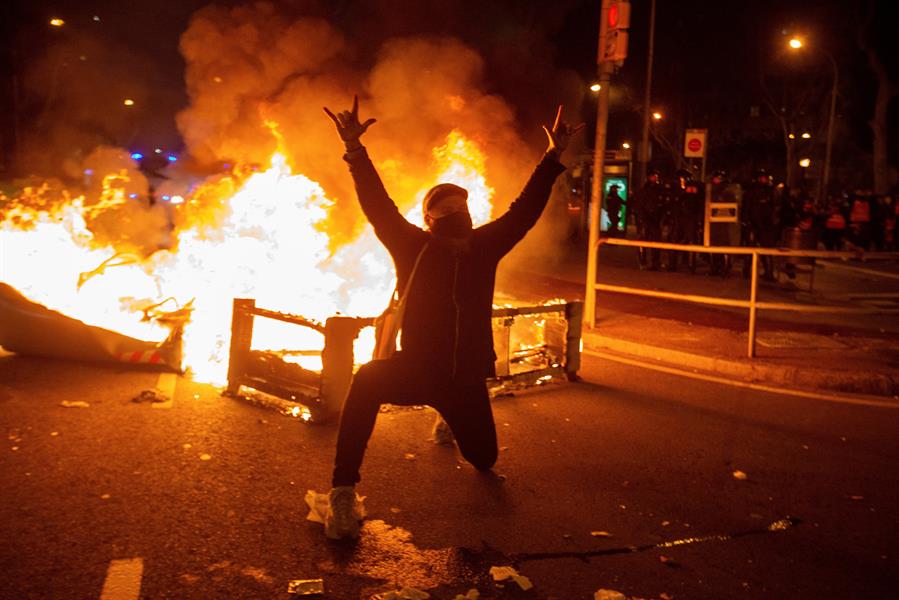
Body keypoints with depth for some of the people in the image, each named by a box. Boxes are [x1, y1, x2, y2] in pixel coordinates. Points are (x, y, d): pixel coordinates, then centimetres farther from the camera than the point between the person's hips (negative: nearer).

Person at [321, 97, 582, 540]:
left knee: (484, 458, 18)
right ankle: (343, 493, -28)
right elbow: (378, 207, -14)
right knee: (367, 380, -37)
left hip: (467, 377, 4)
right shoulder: (413, 246, -6)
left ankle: (450, 423, 58)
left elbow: (525, 210, 4)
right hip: (416, 370, -3)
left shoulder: (484, 247, 1)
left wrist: (553, 157, 4)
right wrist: (354, 150, -23)